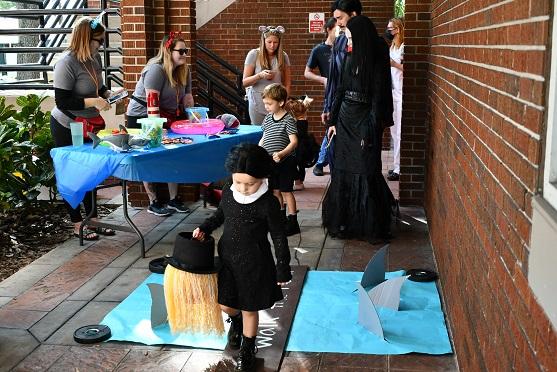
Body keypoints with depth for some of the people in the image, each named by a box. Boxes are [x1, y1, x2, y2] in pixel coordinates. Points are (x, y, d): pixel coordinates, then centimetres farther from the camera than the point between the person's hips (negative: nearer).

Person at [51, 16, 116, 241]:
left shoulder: (94, 58, 0)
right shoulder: (67, 63, -23)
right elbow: (62, 101, -25)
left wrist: (108, 93, -2)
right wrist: (93, 102, -28)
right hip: (67, 128, -7)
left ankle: (92, 218, 27)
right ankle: (77, 224, 18)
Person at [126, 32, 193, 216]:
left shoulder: (184, 72, 2)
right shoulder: (156, 69, -22)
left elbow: (187, 99, 7)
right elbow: (152, 102, -27)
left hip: (168, 118, 7)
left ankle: (174, 199, 15)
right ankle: (153, 203, 8)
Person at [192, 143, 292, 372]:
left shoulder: (268, 203, -21)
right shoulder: (228, 192, -7)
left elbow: (279, 238, -12)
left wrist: (283, 270, -8)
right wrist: (204, 228, -2)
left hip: (254, 263, -4)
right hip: (227, 257, 5)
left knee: (249, 309, 10)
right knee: (225, 304, 16)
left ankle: (247, 349, 35)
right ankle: (236, 321, 52)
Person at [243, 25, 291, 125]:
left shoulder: (283, 56, 2)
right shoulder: (254, 54, -4)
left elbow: (287, 84, 9)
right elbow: (244, 82, -5)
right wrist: (260, 75, -22)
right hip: (258, 104, -1)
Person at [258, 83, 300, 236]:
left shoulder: (288, 120, -13)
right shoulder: (268, 119, 7)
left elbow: (294, 141, -18)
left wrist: (281, 154, -30)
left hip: (285, 162, -6)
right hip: (270, 162, 6)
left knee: (286, 191, -1)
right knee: (275, 191, 13)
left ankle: (292, 221, 8)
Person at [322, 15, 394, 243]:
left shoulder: (376, 62, -11)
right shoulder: (349, 58, 7)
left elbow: (378, 98, -13)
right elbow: (340, 91, 12)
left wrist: (370, 131, -17)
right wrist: (333, 120, 9)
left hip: (365, 120, -6)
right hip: (345, 119, 6)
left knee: (366, 173, -2)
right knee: (343, 171, 8)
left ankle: (371, 226, 9)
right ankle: (344, 221, 18)